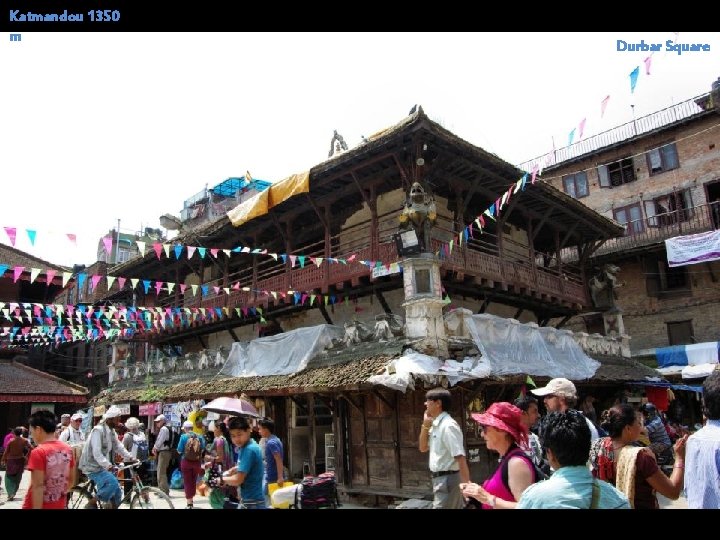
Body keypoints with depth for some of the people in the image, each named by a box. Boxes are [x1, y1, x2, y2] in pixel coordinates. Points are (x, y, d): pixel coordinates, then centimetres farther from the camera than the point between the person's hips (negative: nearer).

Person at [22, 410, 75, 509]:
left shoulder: (38, 452, -17)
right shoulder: (68, 449, 2)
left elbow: (38, 486, -20)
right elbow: (71, 480, 9)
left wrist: (36, 508, -18)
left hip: (38, 505, -6)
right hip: (59, 505, 6)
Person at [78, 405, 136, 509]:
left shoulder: (111, 431, 9)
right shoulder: (98, 430, -20)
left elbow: (118, 446, 11)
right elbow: (96, 452, -28)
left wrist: (130, 458, 0)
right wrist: (107, 465, -38)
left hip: (102, 466, 9)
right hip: (93, 466, -9)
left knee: (117, 493, 4)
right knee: (112, 483, -28)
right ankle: (91, 504, -11)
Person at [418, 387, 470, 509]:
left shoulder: (448, 426, -19)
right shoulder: (435, 425, 8)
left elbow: (460, 458, -23)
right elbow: (423, 448, 15)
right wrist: (425, 425, 3)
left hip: (447, 479, -9)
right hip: (440, 479, 9)